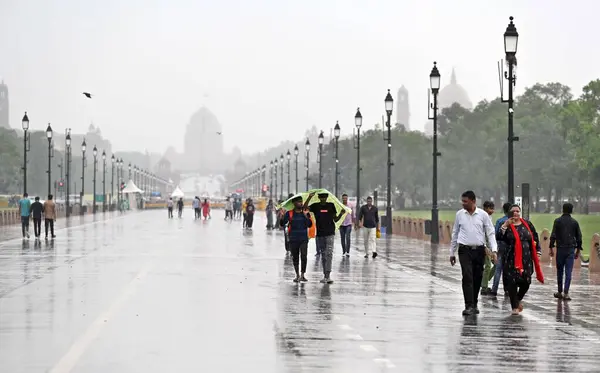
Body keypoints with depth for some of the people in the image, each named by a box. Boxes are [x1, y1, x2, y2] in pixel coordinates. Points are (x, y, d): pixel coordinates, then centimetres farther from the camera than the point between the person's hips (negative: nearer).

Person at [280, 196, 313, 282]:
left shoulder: (305, 212, 4)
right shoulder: (289, 213, 2)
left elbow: (310, 225, -4)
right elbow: (282, 224, -3)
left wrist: (305, 215, -15)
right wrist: (282, 216, -20)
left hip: (303, 239, -1)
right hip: (293, 239, 1)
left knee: (303, 256, -15)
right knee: (295, 258, 9)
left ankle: (302, 275, -8)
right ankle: (297, 275, 22)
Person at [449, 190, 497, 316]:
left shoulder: (483, 215, 0)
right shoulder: (459, 214, 5)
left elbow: (490, 233, 2)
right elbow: (455, 234, 13)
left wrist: (494, 250, -10)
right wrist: (452, 252, 14)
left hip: (479, 250, 1)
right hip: (465, 250, -1)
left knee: (477, 278, 8)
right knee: (467, 277, -14)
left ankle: (474, 305, 24)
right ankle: (468, 306, -17)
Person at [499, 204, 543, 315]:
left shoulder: (527, 224, 8)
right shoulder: (507, 226, 1)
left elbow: (535, 238, 14)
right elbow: (499, 237, -14)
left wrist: (538, 252, 9)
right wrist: (505, 226, -23)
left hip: (526, 258, 2)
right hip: (511, 259, -2)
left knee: (526, 281, 1)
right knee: (512, 282, -5)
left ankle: (519, 299, 31)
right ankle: (515, 307, 6)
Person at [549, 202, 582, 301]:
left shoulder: (558, 221, -2)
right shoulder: (574, 222, 4)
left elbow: (553, 235, -7)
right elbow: (579, 237, 6)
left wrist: (551, 248, -2)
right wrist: (578, 251, 14)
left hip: (560, 249, -1)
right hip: (571, 249, 1)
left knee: (559, 271, 12)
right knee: (568, 272, -2)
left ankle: (560, 292, 18)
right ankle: (566, 293, -9)